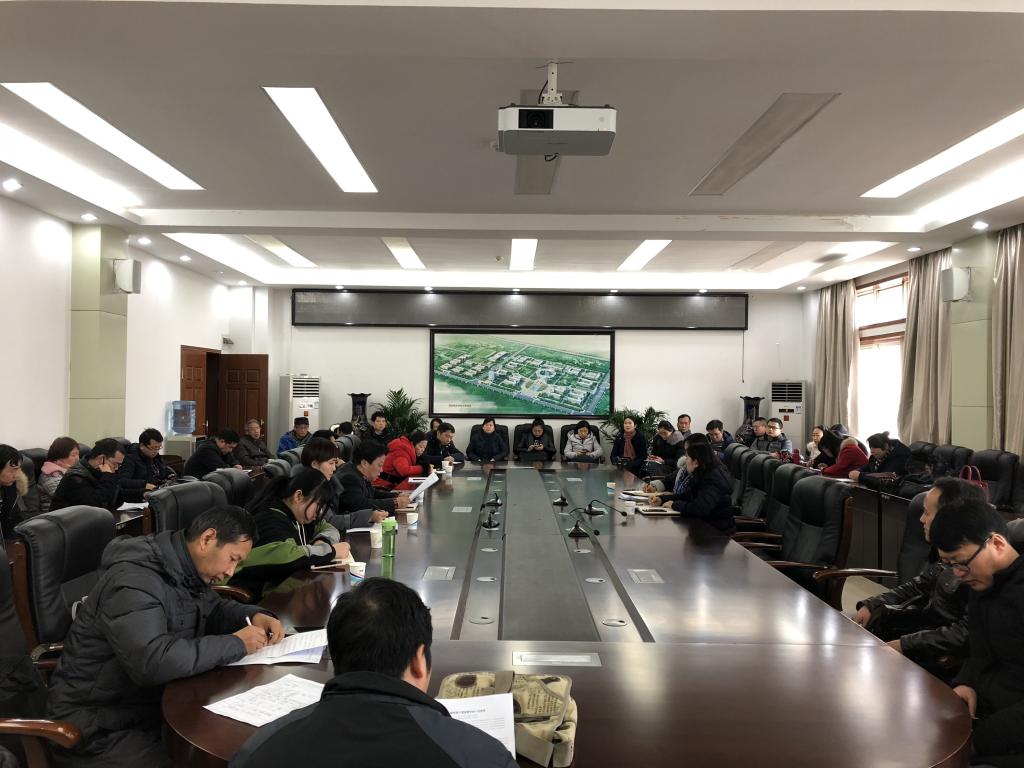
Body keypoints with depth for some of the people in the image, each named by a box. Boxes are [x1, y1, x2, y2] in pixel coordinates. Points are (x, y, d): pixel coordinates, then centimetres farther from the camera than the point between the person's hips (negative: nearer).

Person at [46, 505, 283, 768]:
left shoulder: (184, 569, 3)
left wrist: (254, 615, -2)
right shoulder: (134, 579, -25)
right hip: (100, 726, -8)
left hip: (155, 703, 8)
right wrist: (235, 644, -26)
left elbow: (214, 609, 19)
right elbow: (153, 662, -37)